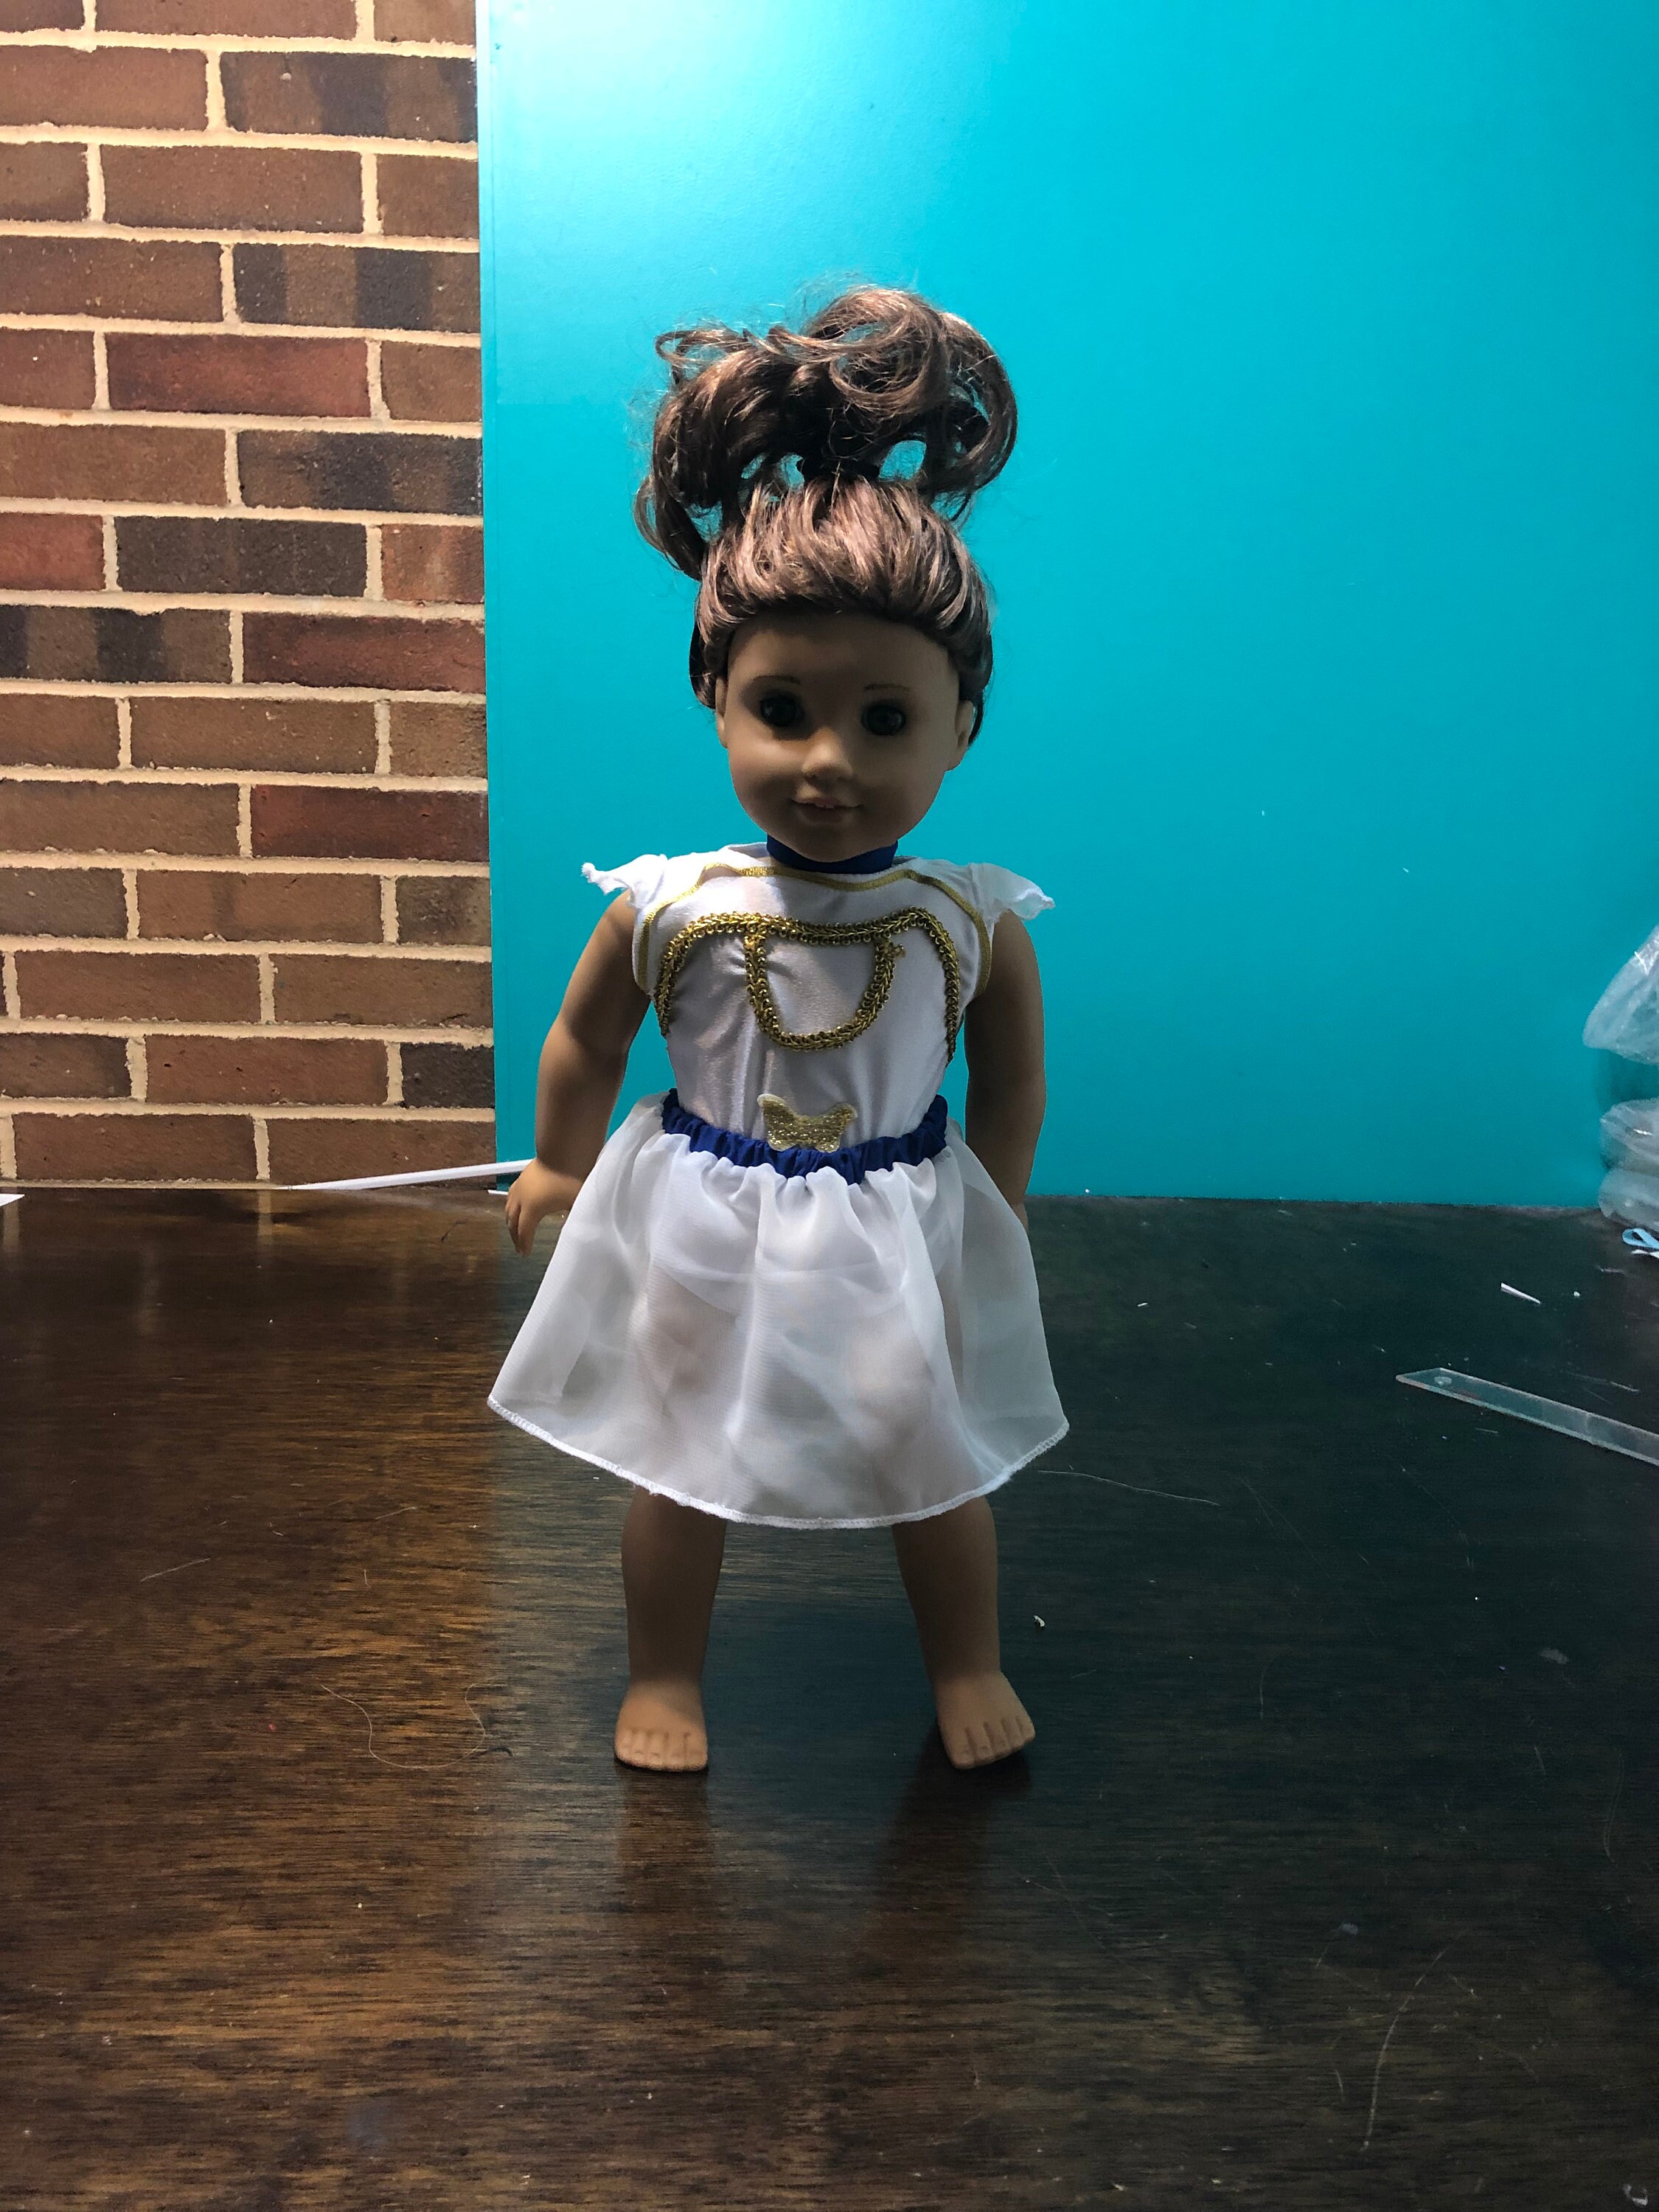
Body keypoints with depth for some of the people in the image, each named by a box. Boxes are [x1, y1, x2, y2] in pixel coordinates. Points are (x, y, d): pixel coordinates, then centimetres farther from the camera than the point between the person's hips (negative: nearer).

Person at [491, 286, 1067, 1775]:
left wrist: (995, 1210, 8)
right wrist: (559, 1169, 11)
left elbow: (1012, 1078, 1)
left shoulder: (974, 919, -17)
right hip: (707, 1234, 0)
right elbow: (586, 1040, 0)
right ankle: (665, 1676, 45)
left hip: (904, 1235, 1)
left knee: (939, 1467, 19)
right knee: (679, 1466, 18)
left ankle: (968, 1665, 48)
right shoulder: (670, 907, -18)